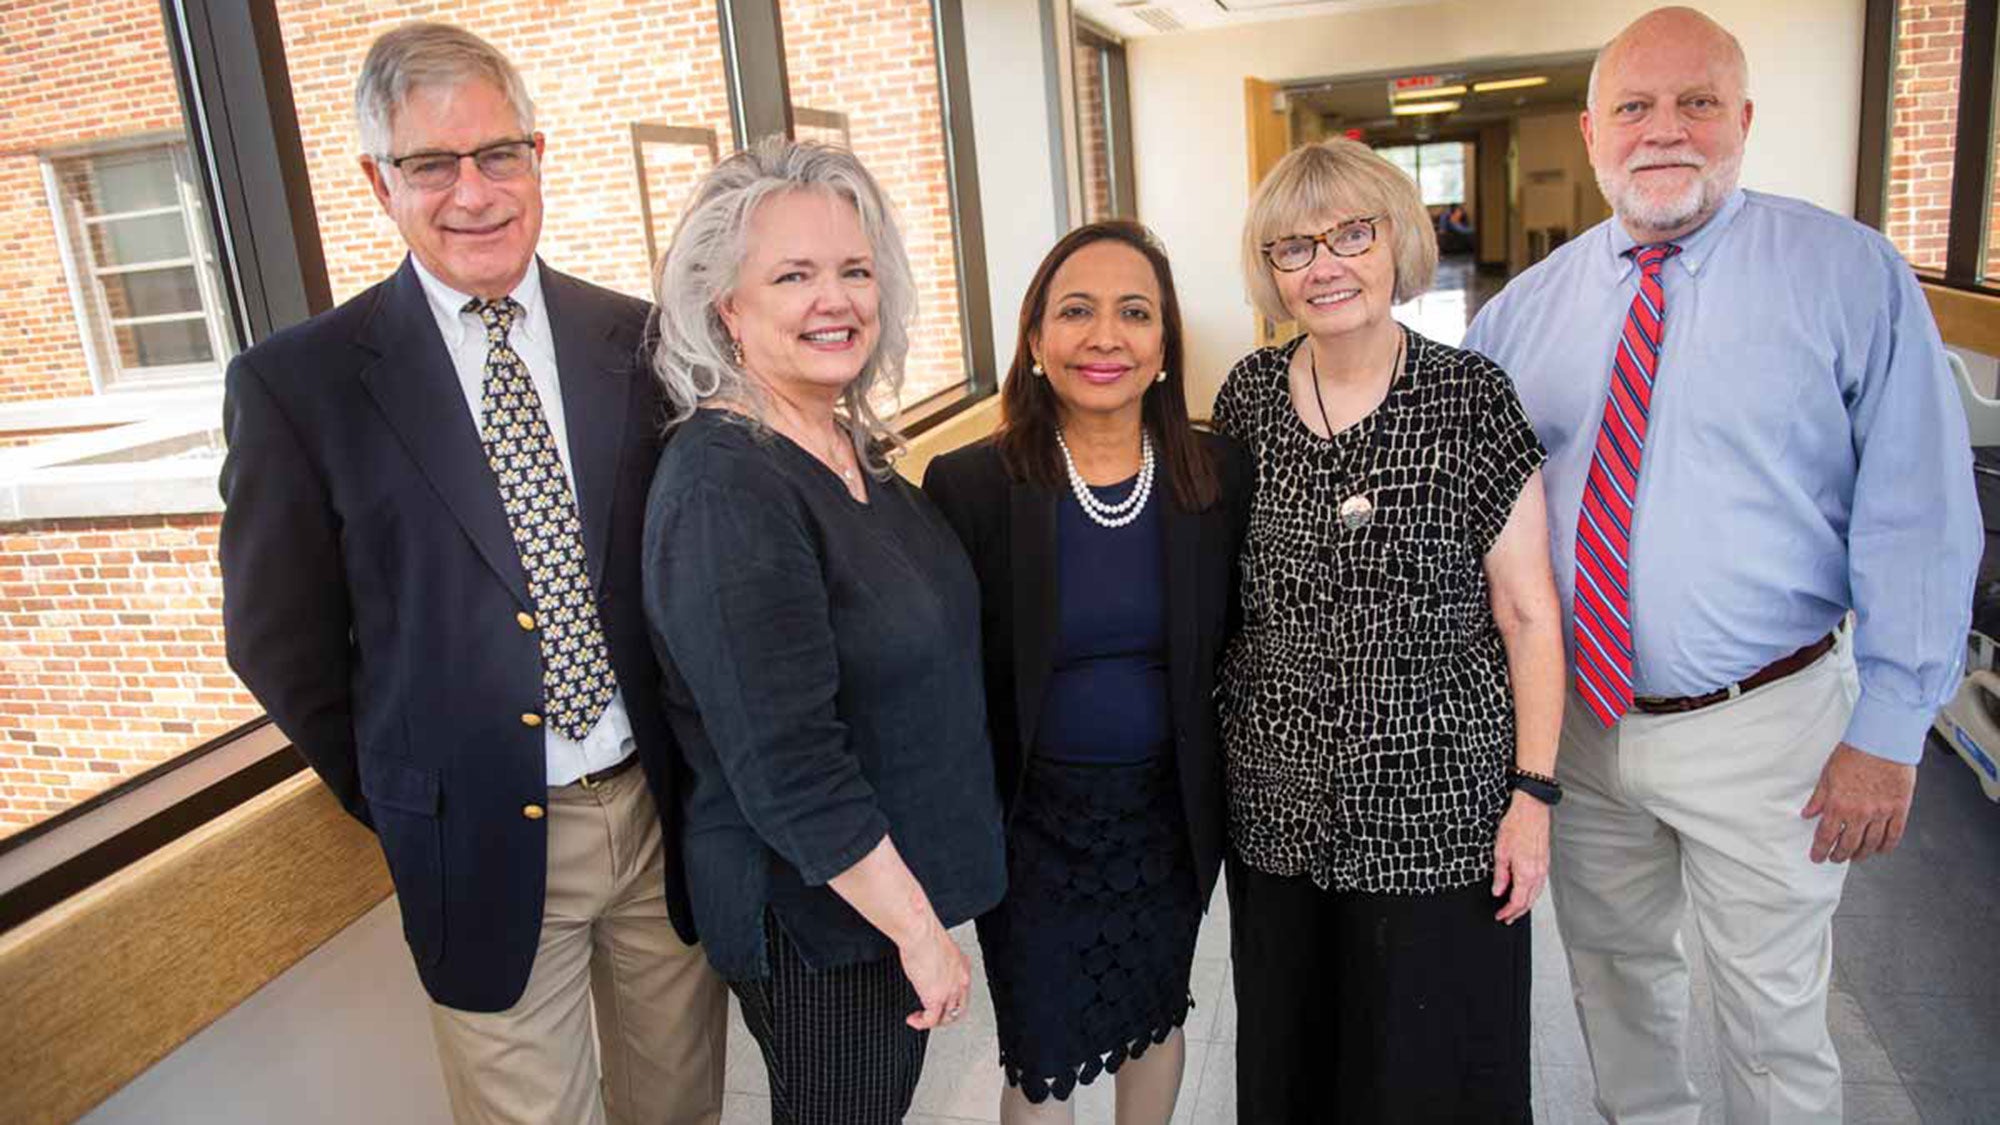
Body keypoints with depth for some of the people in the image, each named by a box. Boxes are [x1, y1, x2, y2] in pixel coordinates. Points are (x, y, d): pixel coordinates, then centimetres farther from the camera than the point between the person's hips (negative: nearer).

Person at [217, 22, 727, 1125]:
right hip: (481, 846, -2)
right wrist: (401, 801, 4)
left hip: (671, 811, 3)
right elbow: (280, 641, 0)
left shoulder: (639, 339, -1)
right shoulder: (295, 382, -7)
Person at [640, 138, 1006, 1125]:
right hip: (818, 909, -8)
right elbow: (786, 766, -27)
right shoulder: (725, 486, -25)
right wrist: (919, 927, -19)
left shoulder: (848, 443, 2)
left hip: (892, 877, 8)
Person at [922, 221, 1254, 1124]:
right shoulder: (967, 485, -15)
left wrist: (1220, 780, -1)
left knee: (1155, 1016, 25)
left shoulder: (1220, 474, -8)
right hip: (1033, 820, -2)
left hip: (1171, 811, 3)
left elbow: (1233, 644, 2)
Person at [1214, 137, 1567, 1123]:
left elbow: (1527, 611, -6)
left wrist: (1534, 790, -10)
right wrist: (1207, 759, 9)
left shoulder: (1471, 397, -9)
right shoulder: (1247, 397, 1)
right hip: (1280, 796, 3)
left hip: (1437, 796, -3)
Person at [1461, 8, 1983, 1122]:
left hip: (1762, 728, -3)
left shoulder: (1851, 275, -8)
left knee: (1775, 1015, 13)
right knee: (1613, 970, 23)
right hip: (1578, 720, 4)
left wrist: (1887, 733, -11)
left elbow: (1918, 518, -9)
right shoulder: (1529, 306, 2)